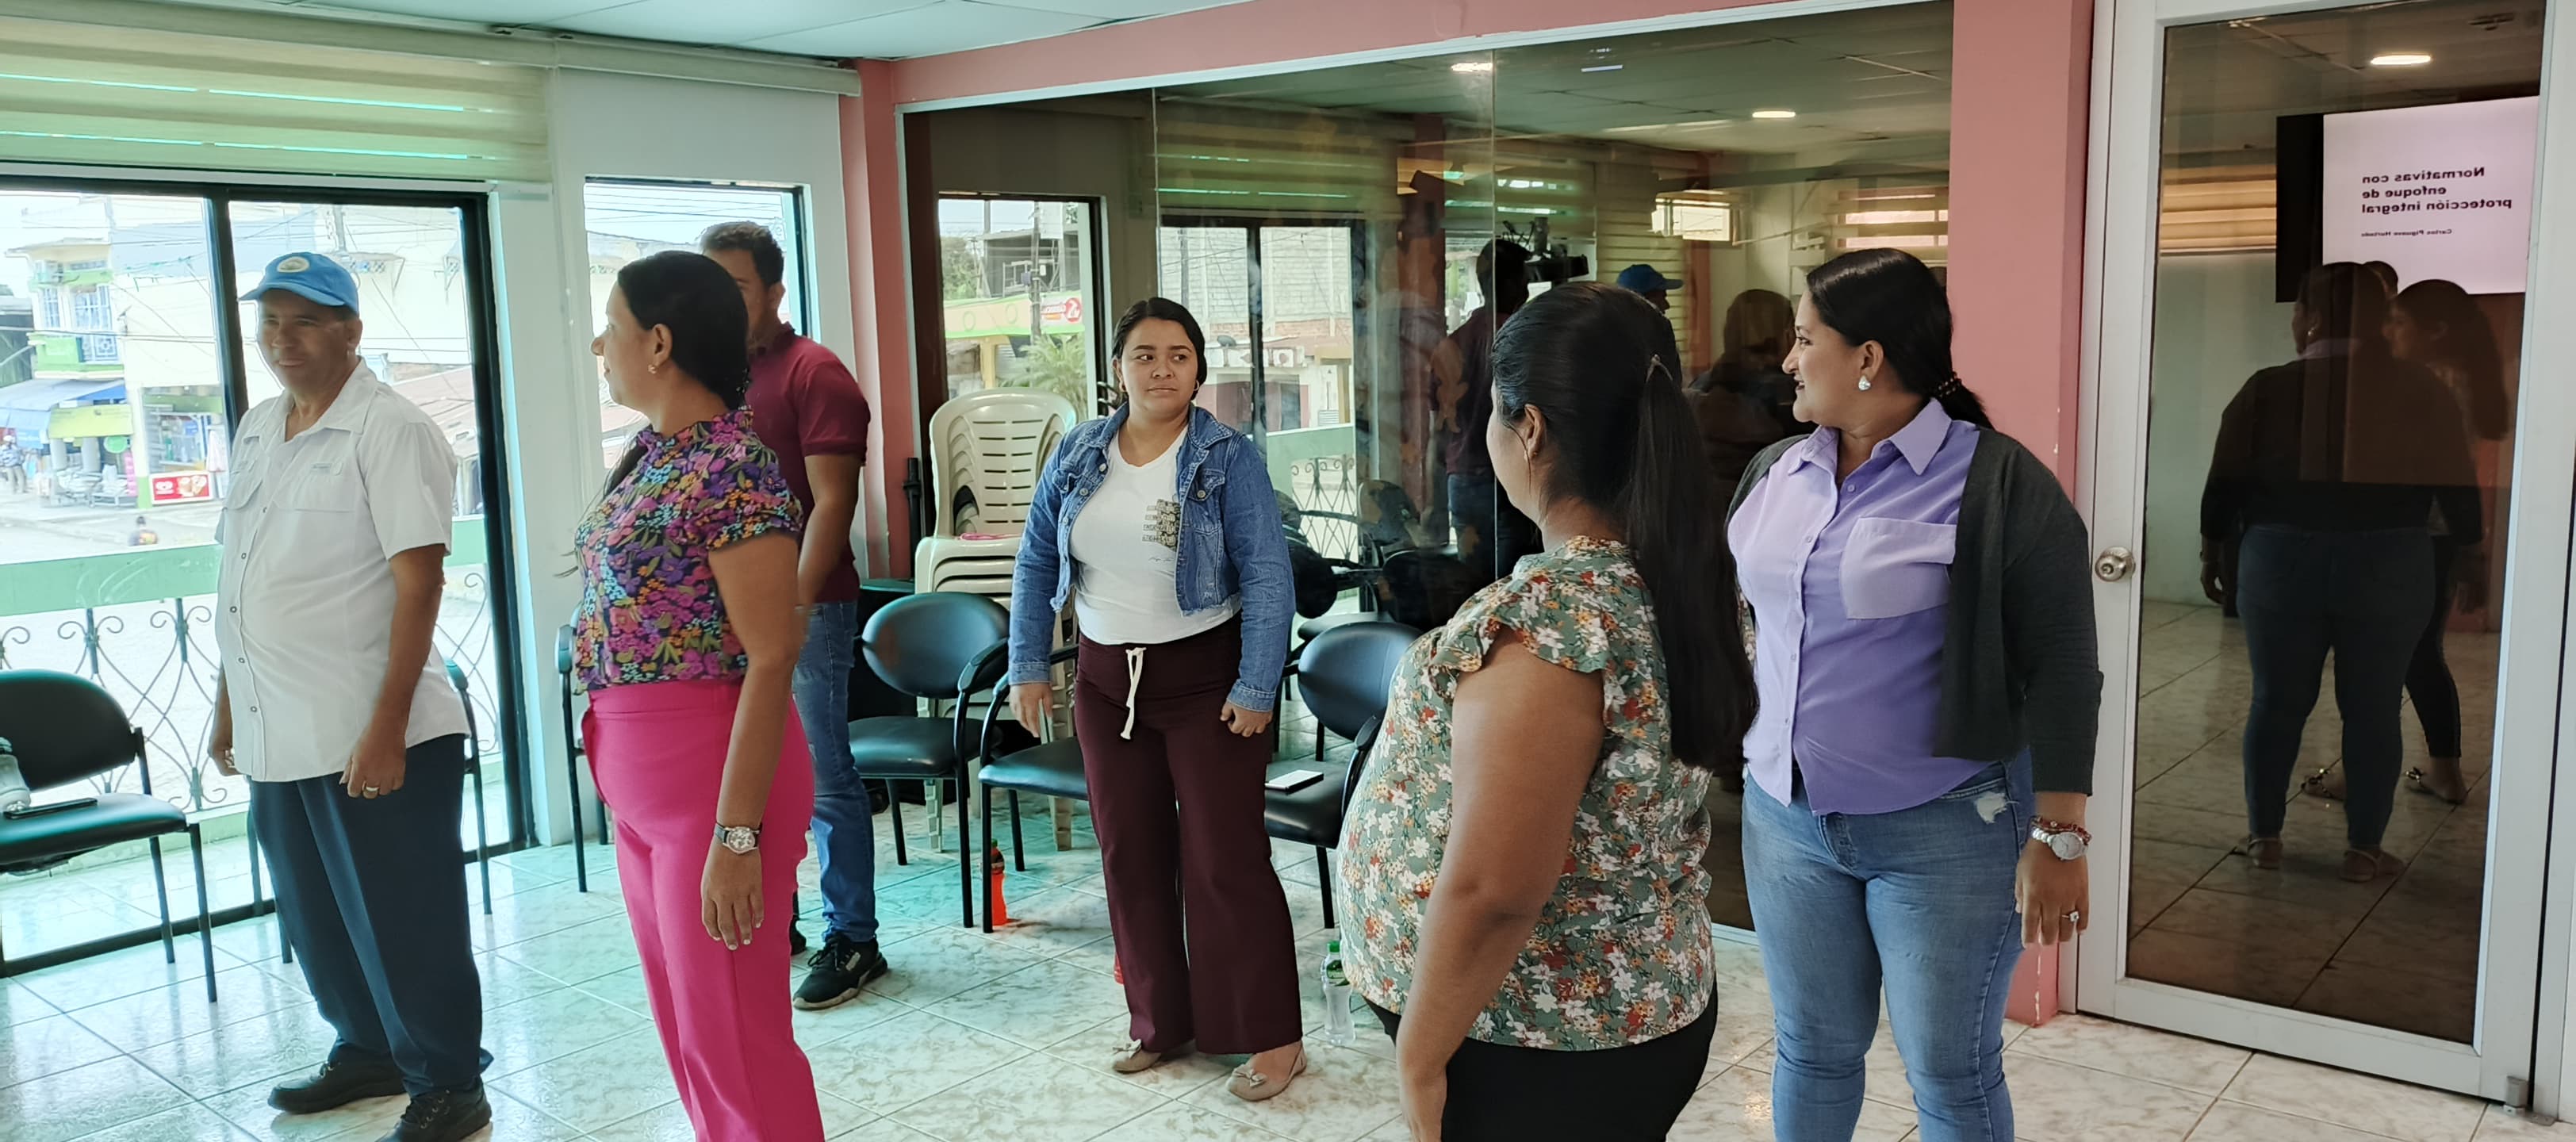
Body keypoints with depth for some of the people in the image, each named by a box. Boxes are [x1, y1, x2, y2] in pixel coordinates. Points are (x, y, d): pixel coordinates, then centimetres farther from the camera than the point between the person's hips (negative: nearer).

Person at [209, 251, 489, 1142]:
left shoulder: (390, 431, -12)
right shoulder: (257, 431, 12)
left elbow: (419, 583, -17)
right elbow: (240, 584, 19)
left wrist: (386, 729, -21)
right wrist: (229, 706, 19)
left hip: (373, 736, -8)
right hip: (277, 737, 8)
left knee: (403, 926, 3)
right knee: (316, 923, 19)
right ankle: (367, 1053, 38)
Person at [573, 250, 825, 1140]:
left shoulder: (733, 468, -18)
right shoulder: (654, 454, 10)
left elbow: (771, 661, -21)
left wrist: (736, 834, -22)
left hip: (712, 774, -9)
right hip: (638, 778, 9)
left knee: (733, 1038, 2)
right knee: (685, 1026, 19)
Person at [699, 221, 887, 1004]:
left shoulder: (814, 374, -8)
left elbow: (832, 503, -14)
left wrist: (793, 604, -21)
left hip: (804, 609, -7)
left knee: (822, 780, -2)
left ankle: (852, 941, 8)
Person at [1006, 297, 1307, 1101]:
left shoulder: (1229, 459, -8)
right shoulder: (1078, 454, 4)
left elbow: (1267, 577, -12)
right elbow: (1036, 562, 10)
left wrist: (1256, 689, -17)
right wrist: (1027, 666, 5)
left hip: (1206, 675, -5)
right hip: (1107, 678, 5)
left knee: (1225, 858, -3)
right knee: (1129, 855, 10)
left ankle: (1271, 1036, 9)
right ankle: (1160, 1022, 26)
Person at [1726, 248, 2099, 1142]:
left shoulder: (1998, 482, -12)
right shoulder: (1775, 473, 6)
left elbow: (2060, 667, -12)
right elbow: (1734, 622, 17)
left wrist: (2058, 837, -13)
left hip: (1947, 831, -5)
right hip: (1784, 818, 5)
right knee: (1812, 1054, 17)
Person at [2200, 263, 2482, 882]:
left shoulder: (2268, 391, -4)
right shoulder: (2421, 389, -2)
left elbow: (2225, 486, 0)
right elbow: (2458, 487, 2)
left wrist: (2213, 552, 13)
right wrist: (2472, 554, 16)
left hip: (2281, 564, 0)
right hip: (2389, 569, 0)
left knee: (2277, 703, 11)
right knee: (2373, 710, 8)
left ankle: (2264, 836, 18)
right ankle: (2364, 849, 14)